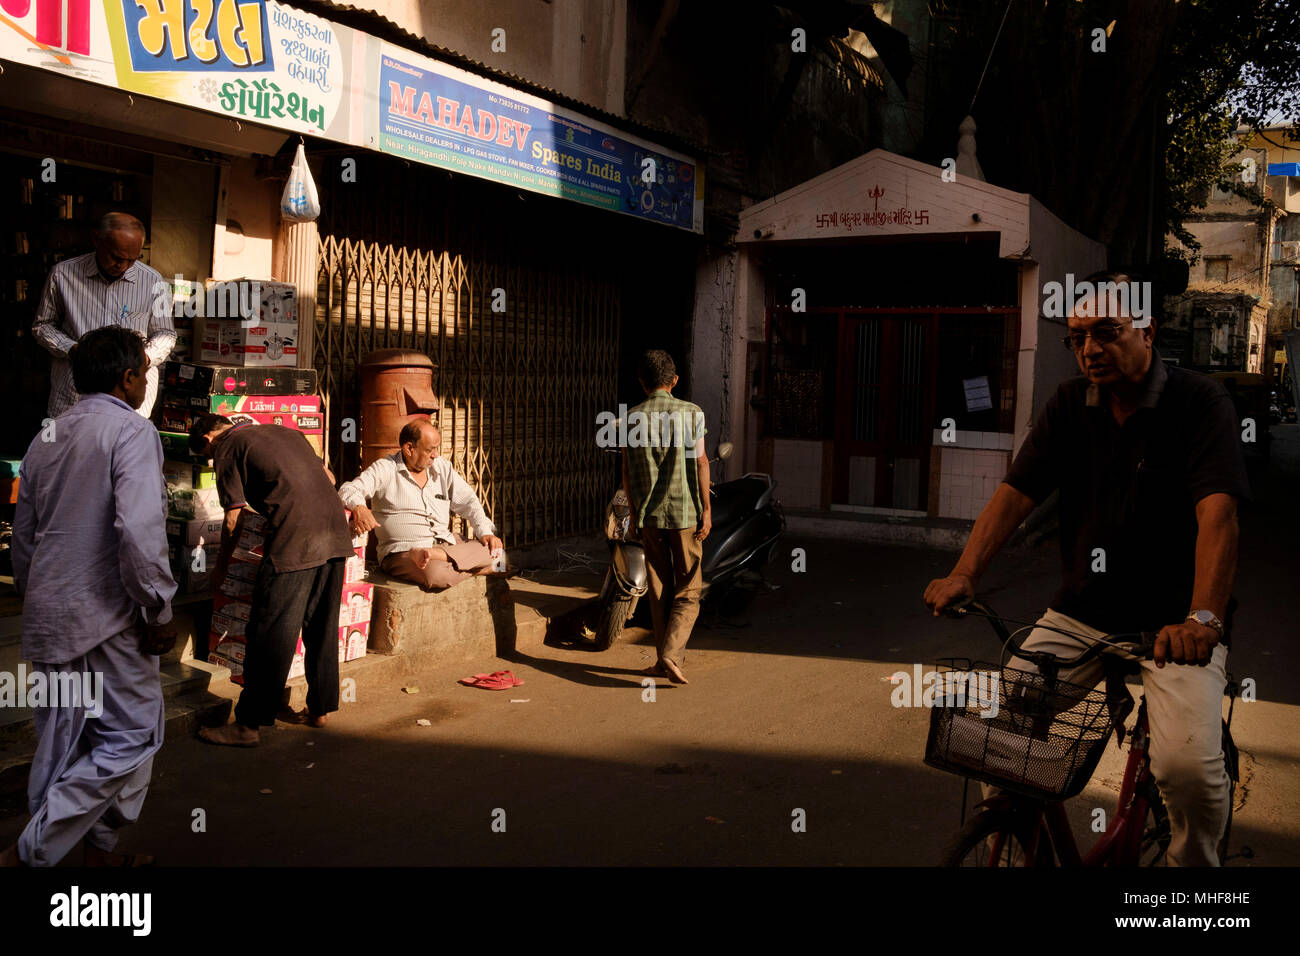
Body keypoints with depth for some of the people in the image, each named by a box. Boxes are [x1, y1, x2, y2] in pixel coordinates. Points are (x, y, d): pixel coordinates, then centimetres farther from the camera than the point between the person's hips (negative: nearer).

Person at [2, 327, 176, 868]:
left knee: (63, 743, 15)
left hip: (48, 615, 9)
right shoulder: (130, 431, -12)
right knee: (132, 737, 2)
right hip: (107, 618, -8)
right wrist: (158, 612, -16)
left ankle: (97, 848, 28)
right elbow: (139, 531, -23)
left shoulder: (46, 438, 13)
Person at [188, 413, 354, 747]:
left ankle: (249, 725, 4)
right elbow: (329, 478, 26)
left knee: (270, 634, -1)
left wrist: (220, 568, 15)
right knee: (322, 628, 16)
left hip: (293, 542, -7)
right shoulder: (283, 431, 25)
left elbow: (233, 521, 3)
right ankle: (319, 709, 25)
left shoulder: (228, 448, 6)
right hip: (335, 534, 7)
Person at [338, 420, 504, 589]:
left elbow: (468, 502, 13)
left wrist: (485, 532, -3)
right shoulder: (384, 470, -3)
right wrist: (359, 507, -38)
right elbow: (348, 490, -13)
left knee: (494, 550, -21)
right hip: (403, 550, -6)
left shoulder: (442, 467, 13)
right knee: (436, 574, -40)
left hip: (447, 544, 7)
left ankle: (437, 556, -30)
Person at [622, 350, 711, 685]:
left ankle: (670, 656, 19)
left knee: (659, 588, 13)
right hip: (684, 511, -3)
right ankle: (670, 653, -12)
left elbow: (626, 472, 5)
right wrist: (706, 508, -2)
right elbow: (700, 463, -7)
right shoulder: (690, 413, -5)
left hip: (649, 513, 3)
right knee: (688, 590, 3)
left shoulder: (631, 418, 2)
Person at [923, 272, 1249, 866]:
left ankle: (1194, 864, 10)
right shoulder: (1070, 405, 4)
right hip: (1080, 612, 4)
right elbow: (1015, 492, -5)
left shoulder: (1199, 403, -10)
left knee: (1189, 766, -22)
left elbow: (1218, 511, -24)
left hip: (1172, 620, -4)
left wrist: (1202, 618, -38)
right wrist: (964, 574, -21)